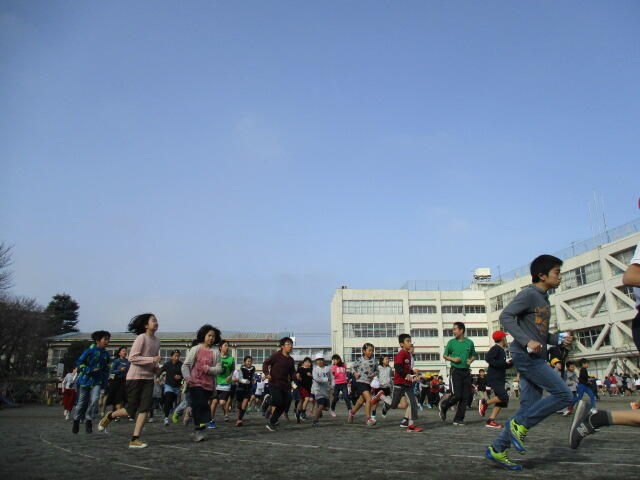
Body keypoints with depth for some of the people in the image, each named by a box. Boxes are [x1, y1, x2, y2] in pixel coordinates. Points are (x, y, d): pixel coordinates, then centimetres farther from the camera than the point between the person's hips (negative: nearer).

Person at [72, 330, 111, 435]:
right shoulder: (89, 351, -10)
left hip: (97, 382, 3)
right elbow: (79, 363, -8)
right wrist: (91, 370, -18)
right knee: (82, 402, 8)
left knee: (95, 400, -16)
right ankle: (76, 420, 30)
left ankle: (88, 420, -1)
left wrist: (105, 383, 7)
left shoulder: (106, 354, 5)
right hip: (85, 380, -3)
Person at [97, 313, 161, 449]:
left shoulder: (157, 341, 9)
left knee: (145, 408, -6)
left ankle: (135, 440, -1)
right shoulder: (141, 338, -13)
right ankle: (110, 416, 31)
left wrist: (156, 368, 6)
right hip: (135, 377, -6)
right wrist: (152, 359, -24)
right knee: (131, 410, 2)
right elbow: (132, 358, -19)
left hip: (148, 378, 6)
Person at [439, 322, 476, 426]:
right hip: (455, 371, -3)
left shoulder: (470, 342, 6)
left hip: (466, 371, 3)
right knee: (456, 395, -11)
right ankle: (443, 405, 17)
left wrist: (471, 360, -2)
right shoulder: (451, 342, 1)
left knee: (465, 397, 1)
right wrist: (453, 359, -10)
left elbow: (474, 355, 19)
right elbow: (444, 355, 9)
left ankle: (458, 420, 11)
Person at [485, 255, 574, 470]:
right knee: (564, 395, -11)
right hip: (526, 356, -9)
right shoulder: (529, 294, -8)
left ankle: (497, 450, 10)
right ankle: (520, 424, -3)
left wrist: (559, 339, 10)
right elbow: (505, 316, -19)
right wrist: (526, 341, -26)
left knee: (529, 408, 6)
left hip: (536, 359, 9)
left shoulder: (543, 299, 20)